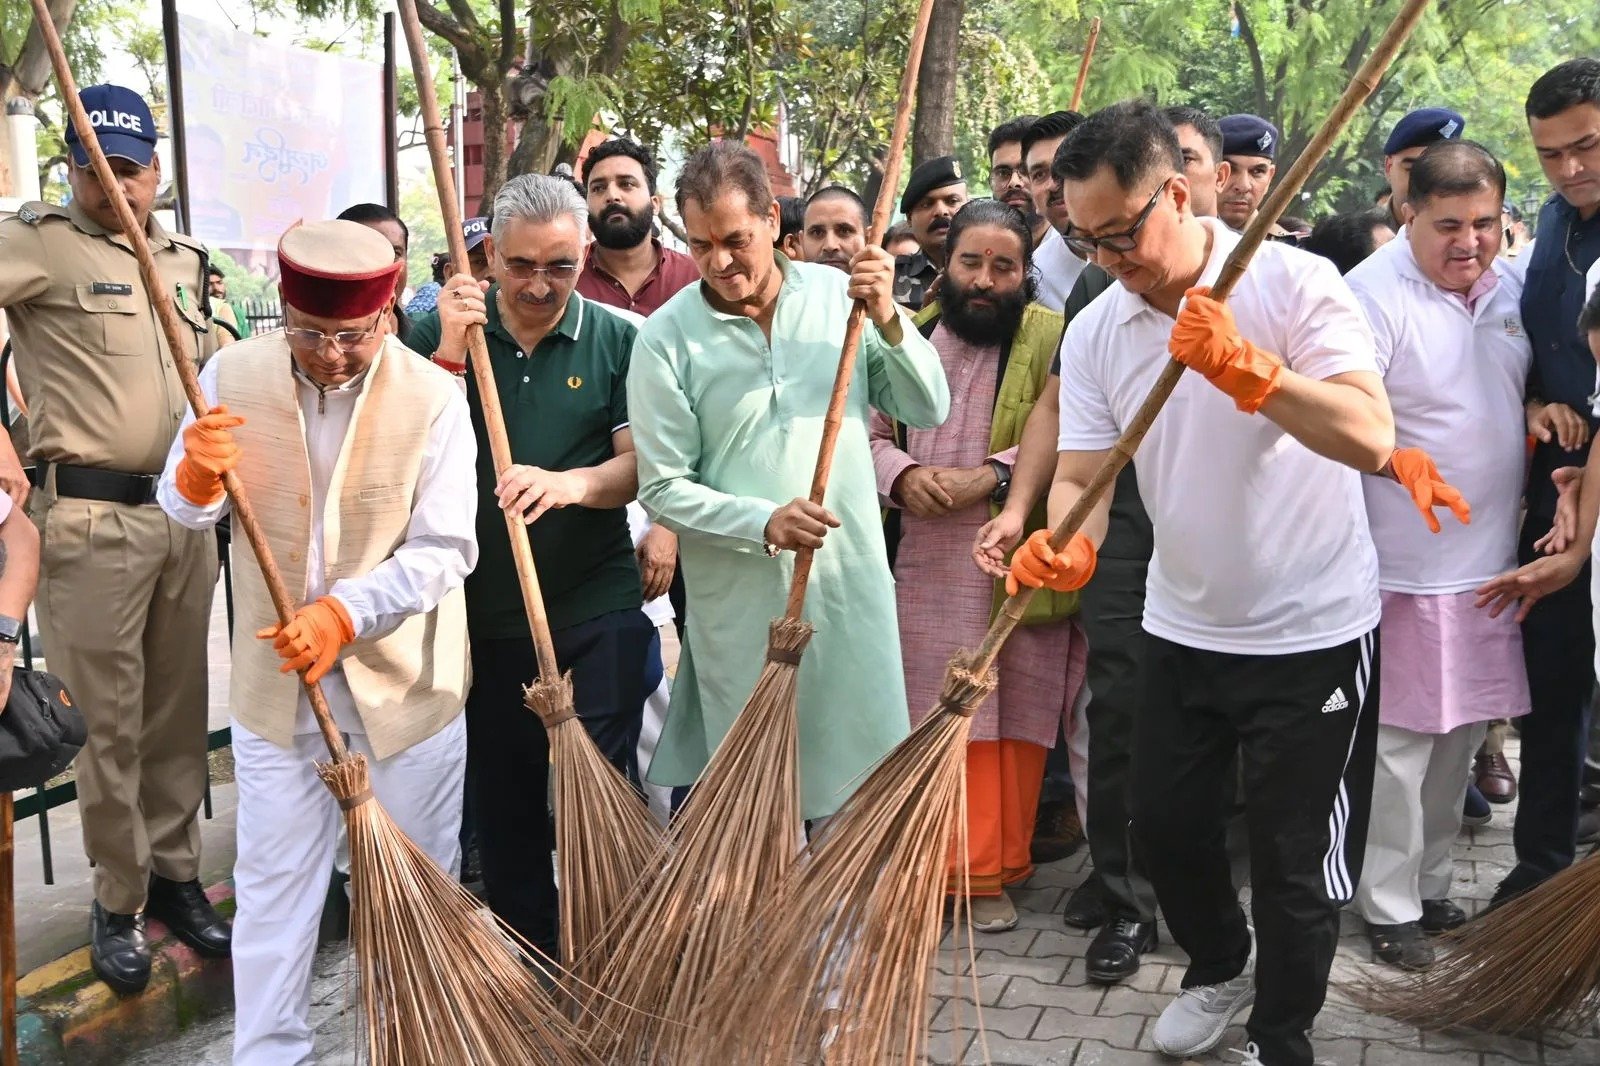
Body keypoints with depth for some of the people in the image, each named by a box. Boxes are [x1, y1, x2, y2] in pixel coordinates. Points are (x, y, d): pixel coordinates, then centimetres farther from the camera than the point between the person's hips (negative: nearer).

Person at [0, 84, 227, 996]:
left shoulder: (186, 259, 14)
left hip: (186, 513, 5)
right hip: (91, 515, -5)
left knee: (180, 710, 13)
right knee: (108, 720, 3)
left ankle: (176, 873, 28)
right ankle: (119, 901, 17)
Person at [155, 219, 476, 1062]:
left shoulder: (433, 397, -15)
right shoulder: (233, 376, -6)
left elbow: (443, 550, -15)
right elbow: (184, 512, 5)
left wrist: (344, 612, -28)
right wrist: (197, 475, -19)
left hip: (405, 681, -1)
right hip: (275, 681, 2)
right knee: (272, 882, 11)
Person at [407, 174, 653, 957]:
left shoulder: (616, 340, 0)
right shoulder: (441, 333, 2)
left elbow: (640, 465, -5)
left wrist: (571, 483, -24)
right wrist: (448, 355, -15)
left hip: (598, 609, -1)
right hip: (484, 611, 2)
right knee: (503, 797, 12)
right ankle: (525, 952, 29)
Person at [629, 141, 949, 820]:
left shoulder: (840, 295, 1)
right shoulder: (666, 338, -6)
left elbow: (930, 410, 1)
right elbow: (663, 488, -6)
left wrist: (888, 321, -14)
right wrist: (764, 523, -20)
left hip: (851, 586, 2)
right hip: (739, 605, -2)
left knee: (856, 770, 12)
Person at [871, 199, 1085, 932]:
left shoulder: (1055, 338, -2)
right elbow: (870, 433, 12)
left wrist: (989, 475, -19)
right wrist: (903, 476, -7)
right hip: (923, 570, 3)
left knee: (1008, 725, 3)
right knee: (927, 721, 6)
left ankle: (989, 875, 16)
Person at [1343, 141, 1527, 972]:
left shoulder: (1509, 287, 8)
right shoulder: (1374, 295, -16)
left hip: (1488, 561, 8)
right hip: (1405, 568, -7)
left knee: (1461, 735, 16)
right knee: (1400, 742, 1)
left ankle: (1431, 885, 32)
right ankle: (1389, 907, 16)